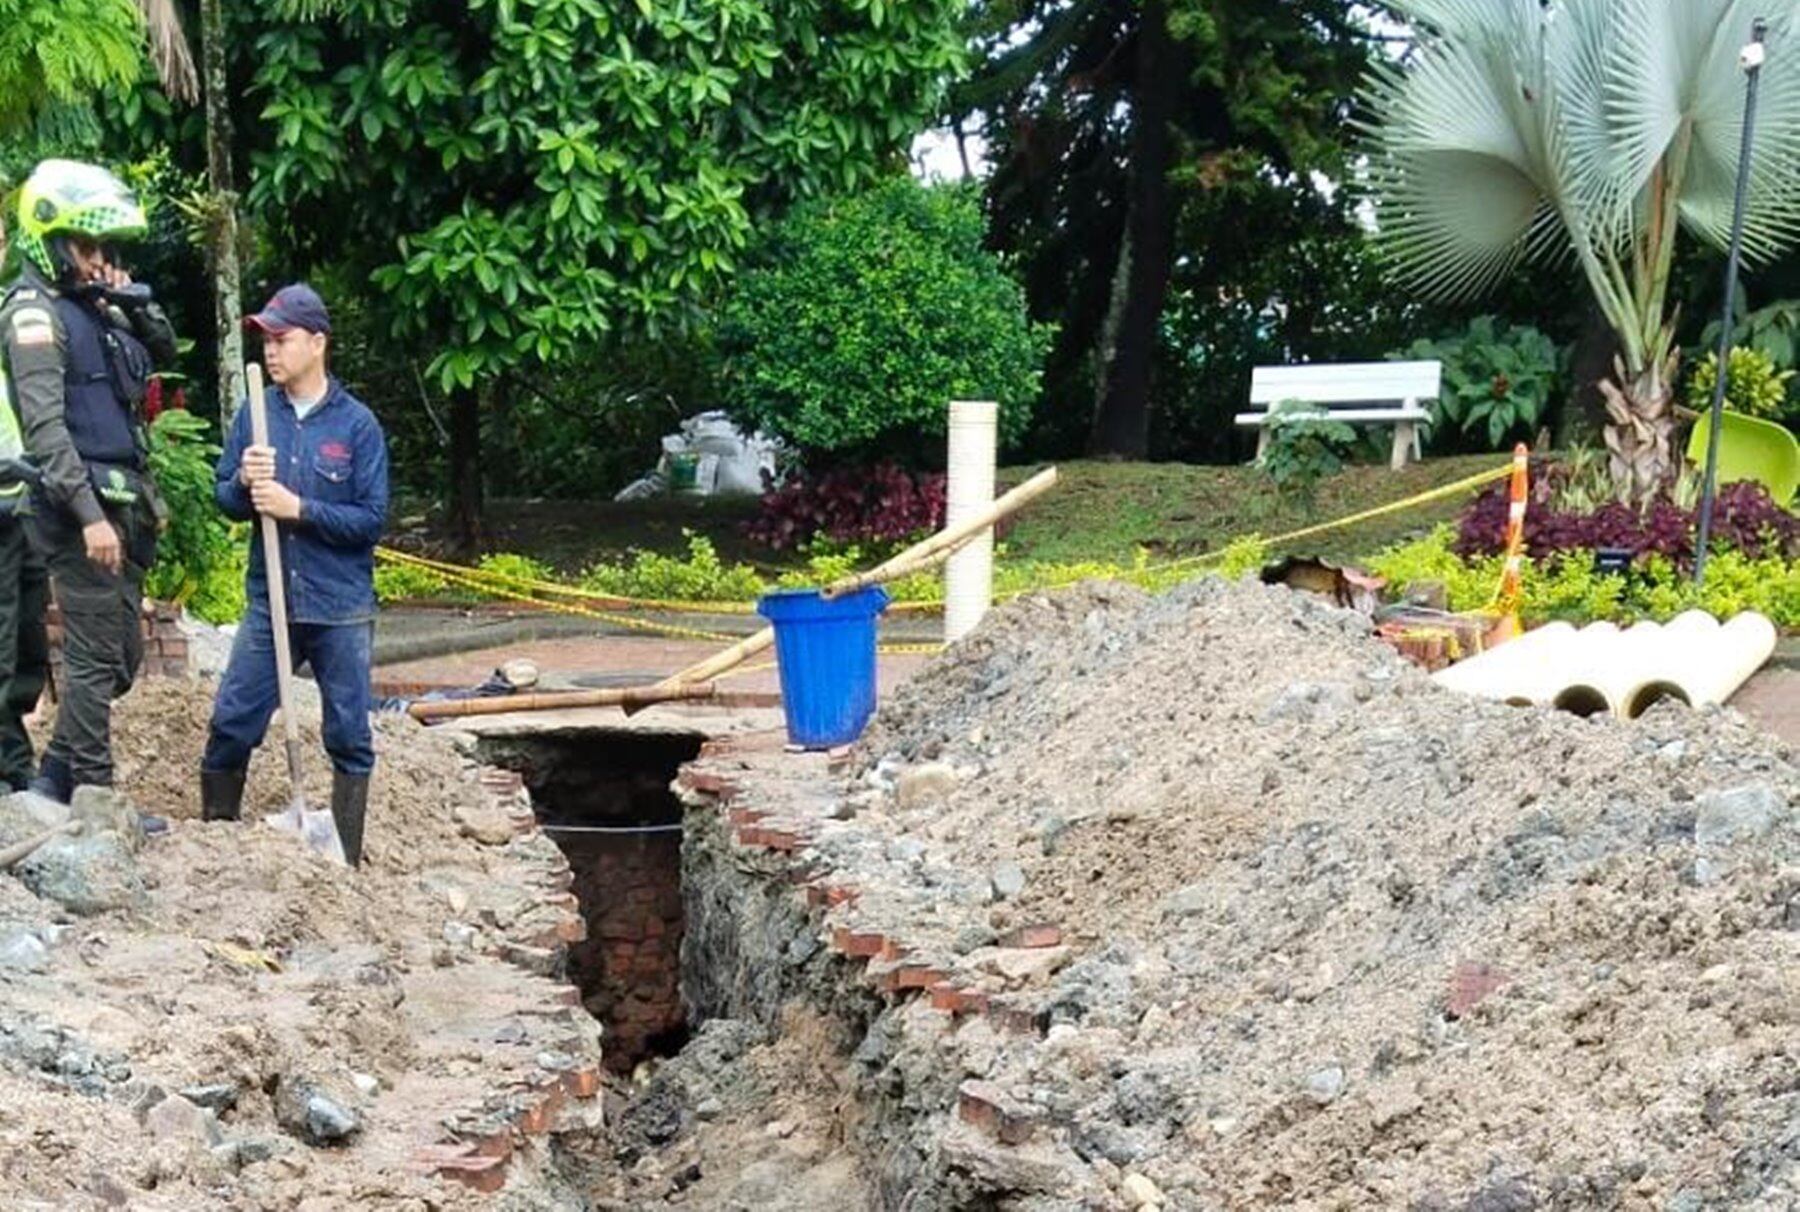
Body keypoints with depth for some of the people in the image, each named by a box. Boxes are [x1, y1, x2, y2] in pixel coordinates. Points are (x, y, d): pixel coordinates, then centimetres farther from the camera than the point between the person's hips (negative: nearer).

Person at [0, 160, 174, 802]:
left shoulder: (93, 307, 13)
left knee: (121, 657, 14)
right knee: (96, 658, -5)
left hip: (120, 504, 9)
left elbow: (164, 353, 24)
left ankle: (55, 777, 23)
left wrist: (136, 302, 5)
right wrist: (90, 514, -25)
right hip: (79, 508, -9)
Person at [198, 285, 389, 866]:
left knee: (350, 738, 6)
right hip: (269, 602, 3)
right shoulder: (255, 414, 3)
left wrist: (297, 507, -19)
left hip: (341, 610, -2)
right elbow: (224, 499, 7)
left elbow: (372, 518, -10)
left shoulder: (357, 424, -6)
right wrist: (244, 482, -15)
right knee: (230, 726, 3)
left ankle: (345, 862, 18)